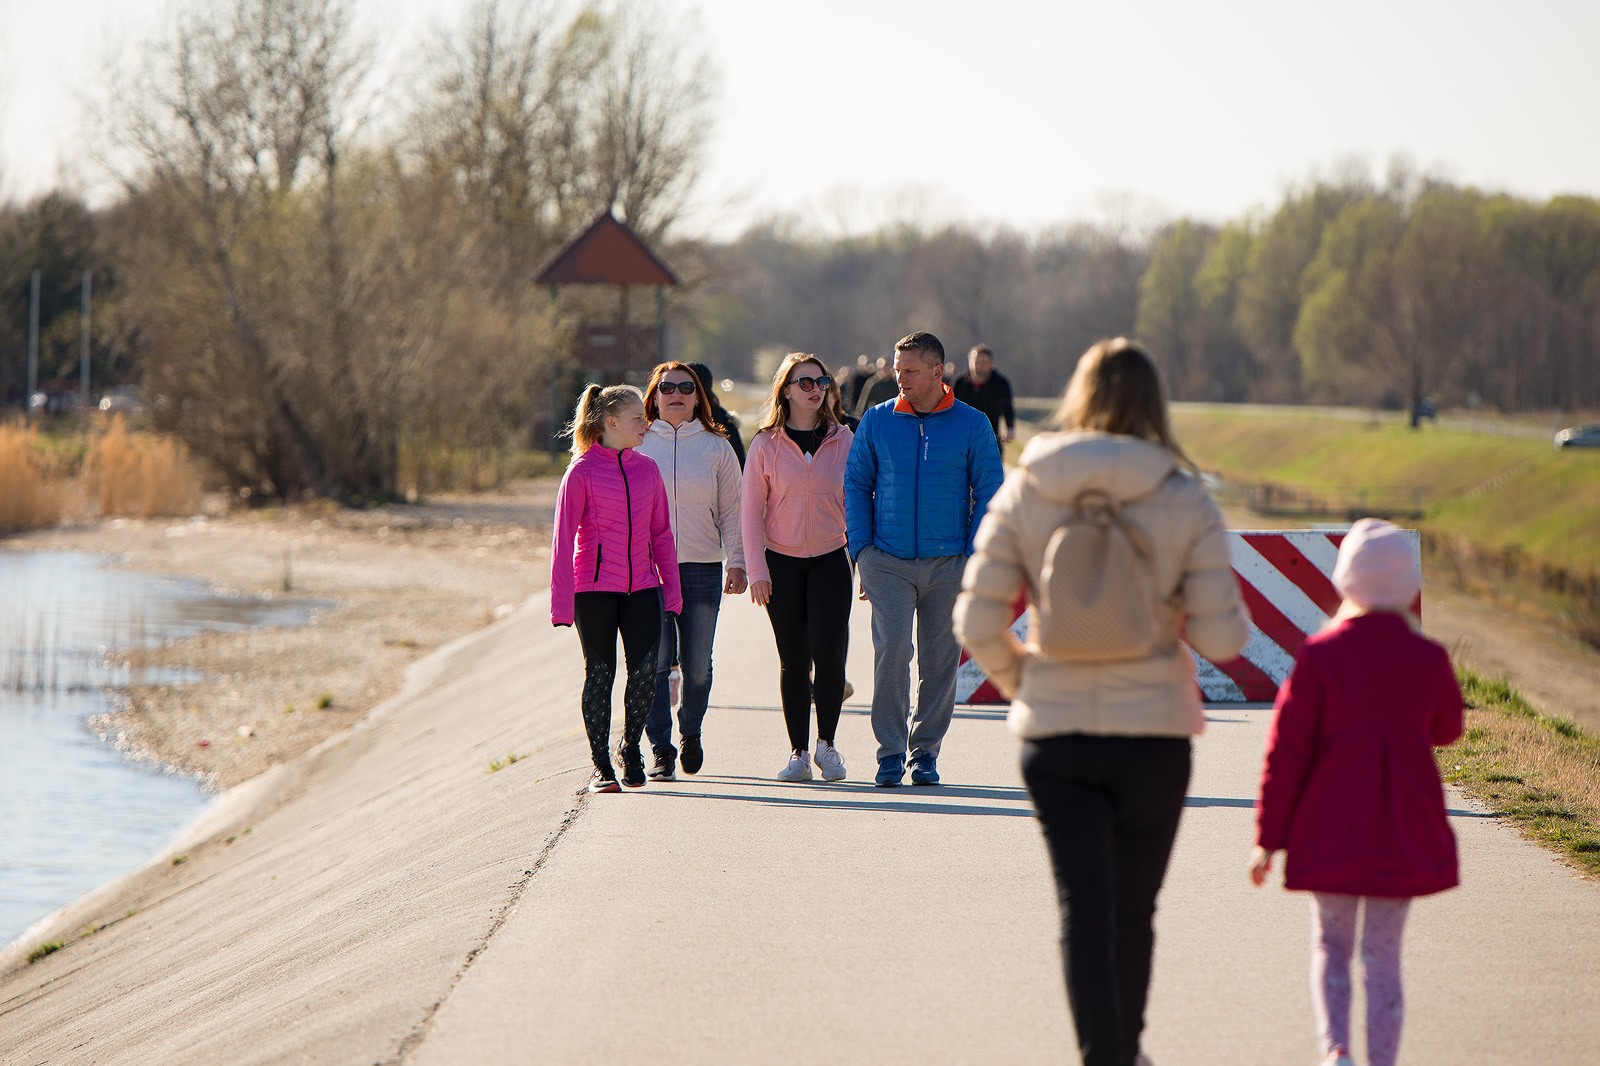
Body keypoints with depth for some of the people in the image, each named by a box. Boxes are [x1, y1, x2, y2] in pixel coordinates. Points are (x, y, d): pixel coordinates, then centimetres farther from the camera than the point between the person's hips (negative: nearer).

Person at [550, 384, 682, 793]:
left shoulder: (647, 469, 8)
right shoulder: (582, 472, -5)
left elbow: (661, 533, 14)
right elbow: (563, 540, -5)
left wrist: (672, 588, 10)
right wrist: (561, 601, -8)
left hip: (642, 588, 3)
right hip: (595, 588, -3)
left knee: (645, 669, -8)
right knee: (599, 675, 2)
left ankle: (631, 748, 14)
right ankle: (601, 766, 12)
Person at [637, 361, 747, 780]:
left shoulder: (716, 447, 8)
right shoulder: (638, 446, 7)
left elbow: (731, 511, 10)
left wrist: (737, 562, 0)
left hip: (702, 570, 1)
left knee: (697, 664, 2)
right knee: (654, 663, -9)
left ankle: (691, 731, 27)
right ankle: (660, 750, -5)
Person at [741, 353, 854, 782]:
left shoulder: (843, 441, 4)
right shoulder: (766, 444, 1)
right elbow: (751, 511, 1)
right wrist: (757, 570, -5)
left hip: (830, 561, 0)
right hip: (781, 563, 0)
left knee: (828, 654, -12)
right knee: (793, 661, 2)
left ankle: (827, 744, 5)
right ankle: (798, 752, 9)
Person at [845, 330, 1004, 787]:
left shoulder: (971, 425, 2)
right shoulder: (877, 421, 6)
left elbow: (989, 492, 4)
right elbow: (856, 484, 11)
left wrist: (974, 557, -4)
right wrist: (862, 548, 1)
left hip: (947, 562, 0)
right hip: (888, 560, 0)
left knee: (939, 658, 3)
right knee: (892, 647, -15)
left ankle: (925, 751, 16)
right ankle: (890, 752, -8)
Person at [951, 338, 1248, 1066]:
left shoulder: (1023, 492, -3)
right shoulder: (1185, 500, -7)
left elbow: (978, 623, -4)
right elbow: (1223, 637, -8)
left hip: (1054, 733, 0)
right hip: (1153, 731, 0)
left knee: (1083, 908, 3)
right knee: (1132, 910, 17)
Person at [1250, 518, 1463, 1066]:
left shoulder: (1320, 656, -10)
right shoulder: (1429, 659, -5)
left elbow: (1286, 752, -8)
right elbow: (1446, 730, 15)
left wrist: (1269, 837, 0)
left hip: (1332, 831, -1)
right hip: (1405, 835, 1)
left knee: (1330, 947, 12)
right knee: (1383, 954, 9)